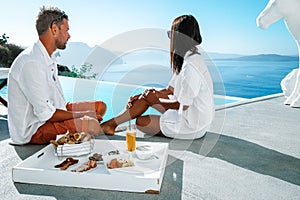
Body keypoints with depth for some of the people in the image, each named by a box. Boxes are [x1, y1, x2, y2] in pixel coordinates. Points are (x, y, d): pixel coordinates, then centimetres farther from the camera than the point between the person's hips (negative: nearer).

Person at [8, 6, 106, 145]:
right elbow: (46, 113, -24)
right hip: (33, 130, -10)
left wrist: (83, 113, -1)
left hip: (49, 113, 10)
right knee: (91, 125, -29)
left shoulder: (49, 60, 10)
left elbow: (56, 99, 10)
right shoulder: (31, 63, -23)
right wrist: (83, 114, -15)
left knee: (100, 106, 6)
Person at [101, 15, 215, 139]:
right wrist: (140, 96, 2)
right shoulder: (186, 59, 7)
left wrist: (157, 101, -11)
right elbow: (170, 90, 10)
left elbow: (183, 105, -23)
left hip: (193, 127, -9)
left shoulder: (191, 66, -26)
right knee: (147, 95, 7)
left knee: (140, 122, -8)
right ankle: (111, 124, 11)